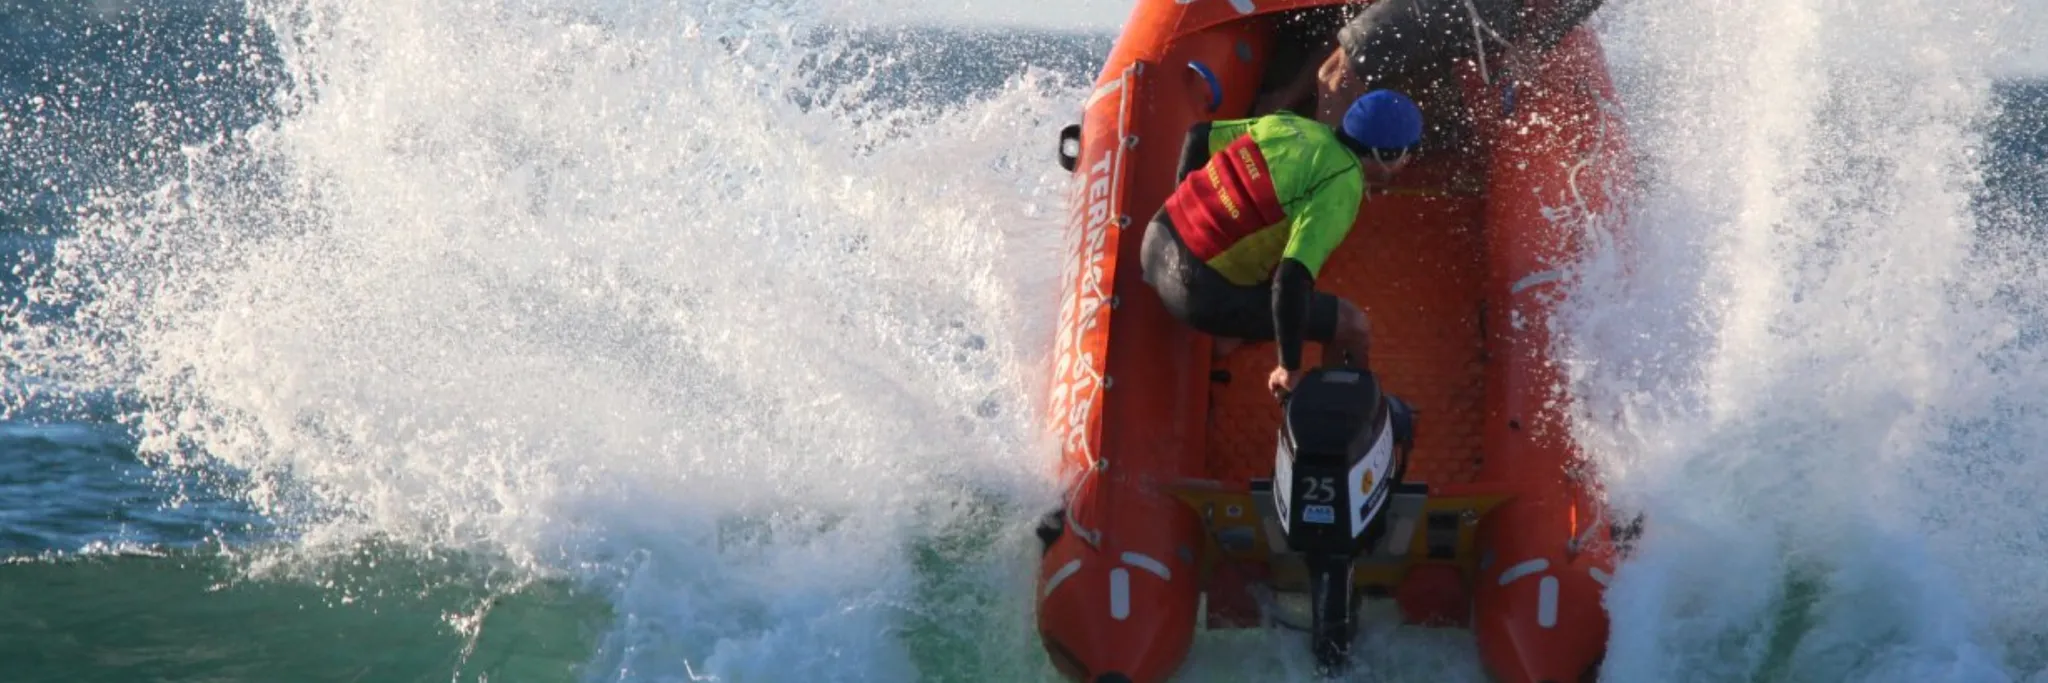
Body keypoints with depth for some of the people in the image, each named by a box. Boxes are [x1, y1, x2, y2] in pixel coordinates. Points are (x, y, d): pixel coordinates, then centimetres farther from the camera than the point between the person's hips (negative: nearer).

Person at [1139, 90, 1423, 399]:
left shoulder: (1290, 123, 5)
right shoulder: (1340, 192, -17)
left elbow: (1199, 135, 15)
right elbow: (1292, 278, -28)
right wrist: (1290, 368, -17)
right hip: (1200, 292, -8)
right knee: (1354, 326, 2)